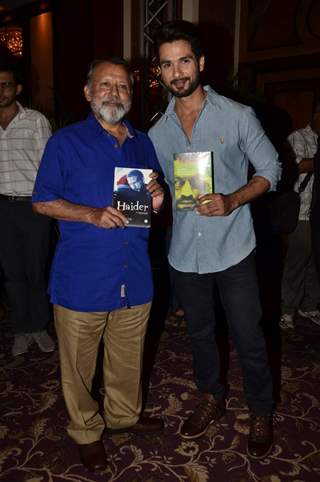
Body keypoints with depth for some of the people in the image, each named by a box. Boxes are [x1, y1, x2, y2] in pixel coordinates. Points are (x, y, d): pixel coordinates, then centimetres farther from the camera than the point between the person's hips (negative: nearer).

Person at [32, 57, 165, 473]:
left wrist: (157, 200, -6)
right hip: (82, 279, -4)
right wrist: (92, 214, -19)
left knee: (128, 359, 19)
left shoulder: (143, 143, 11)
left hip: (135, 278, 4)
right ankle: (86, 431, 35)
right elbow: (42, 202, -3)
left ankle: (125, 414, 44)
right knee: (79, 365, 11)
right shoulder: (66, 142, -3)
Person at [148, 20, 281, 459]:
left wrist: (233, 200, -19)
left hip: (233, 249, -3)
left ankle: (261, 412, 31)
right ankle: (211, 398, 43)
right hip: (186, 253, 4)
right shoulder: (158, 133, 4)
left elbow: (271, 169, -3)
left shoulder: (237, 116, -7)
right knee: (200, 333, 19)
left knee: (248, 338, 6)